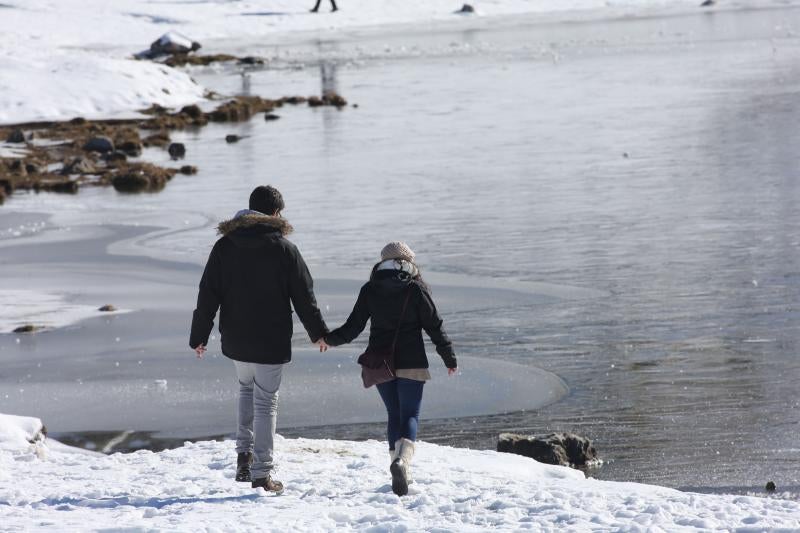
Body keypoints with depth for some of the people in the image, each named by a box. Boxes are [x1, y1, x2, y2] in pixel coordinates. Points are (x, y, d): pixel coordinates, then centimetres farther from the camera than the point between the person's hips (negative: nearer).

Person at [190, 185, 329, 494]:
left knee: (247, 388, 27)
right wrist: (318, 333, 9)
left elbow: (208, 295, 1)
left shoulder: (224, 246, 1)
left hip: (235, 340, 3)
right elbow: (303, 295, -3)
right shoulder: (284, 249, -7)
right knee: (265, 401, 3)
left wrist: (199, 337, 7)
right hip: (271, 342, -3)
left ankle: (244, 452, 15)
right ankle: (261, 473, 0)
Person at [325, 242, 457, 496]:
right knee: (410, 415, -1)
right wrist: (449, 358, 8)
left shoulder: (370, 290, 1)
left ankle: (399, 469, 8)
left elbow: (353, 327, 3)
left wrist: (329, 339, 21)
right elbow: (434, 326, -2)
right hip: (411, 363, -2)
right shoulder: (416, 289, -4)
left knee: (394, 415, 15)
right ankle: (402, 460, -28)